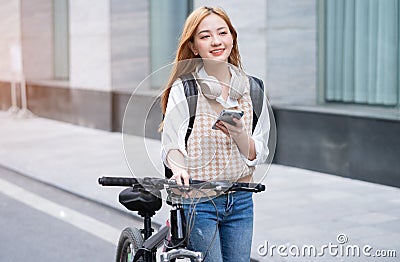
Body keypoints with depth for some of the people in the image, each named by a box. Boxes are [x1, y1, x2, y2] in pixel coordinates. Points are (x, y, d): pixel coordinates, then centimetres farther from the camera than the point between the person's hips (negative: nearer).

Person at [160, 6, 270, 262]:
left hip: (241, 201, 4)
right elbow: (171, 145, -6)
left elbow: (259, 154, 2)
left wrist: (238, 133, -17)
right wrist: (179, 168, -27)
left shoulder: (252, 88, 3)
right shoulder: (183, 88, -7)